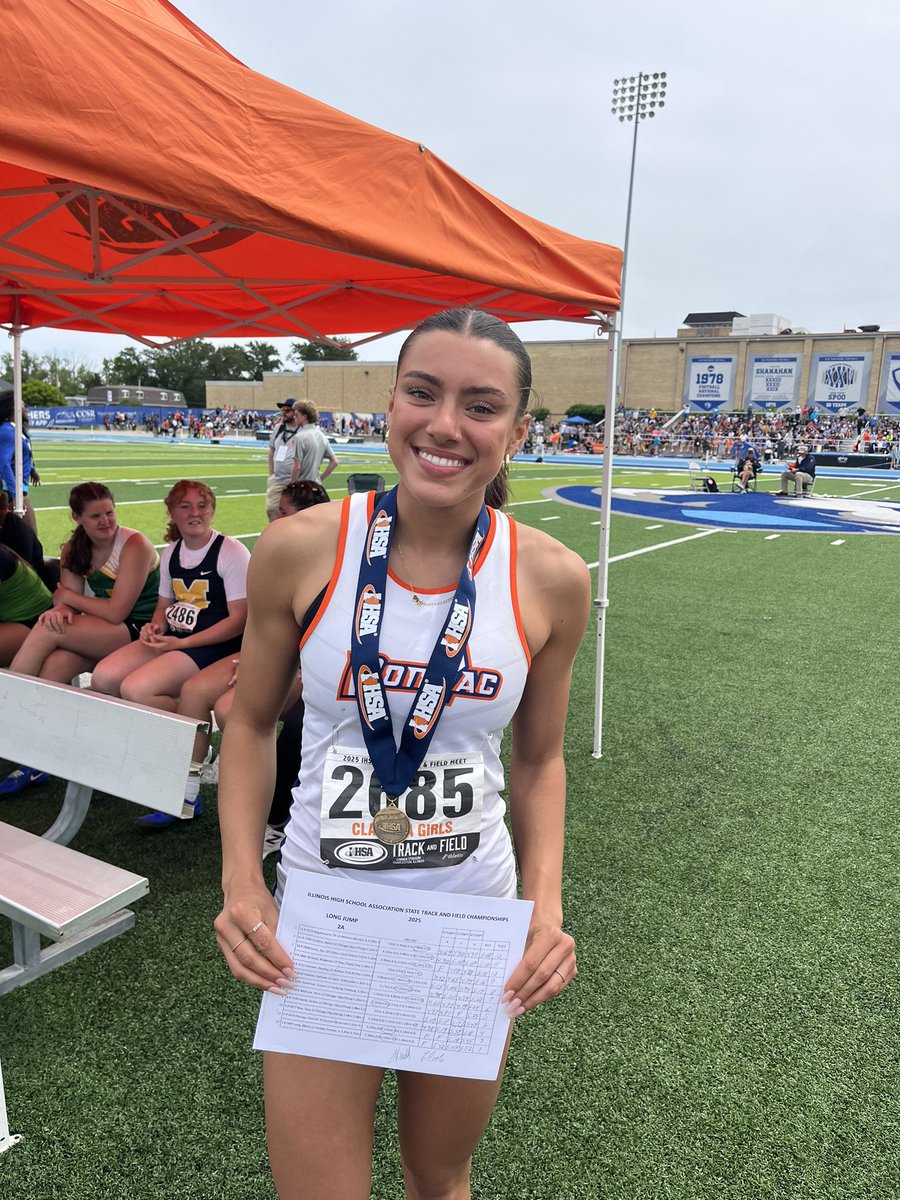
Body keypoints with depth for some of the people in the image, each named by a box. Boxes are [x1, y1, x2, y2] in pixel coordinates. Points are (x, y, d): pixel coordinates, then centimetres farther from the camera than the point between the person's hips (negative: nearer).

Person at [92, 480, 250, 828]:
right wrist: (156, 627, -3)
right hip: (174, 639, 7)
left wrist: (182, 643, -17)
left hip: (217, 645, -7)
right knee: (104, 677, -13)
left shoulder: (232, 552, -10)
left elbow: (239, 620, -14)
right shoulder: (171, 551, 12)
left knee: (137, 688, -26)